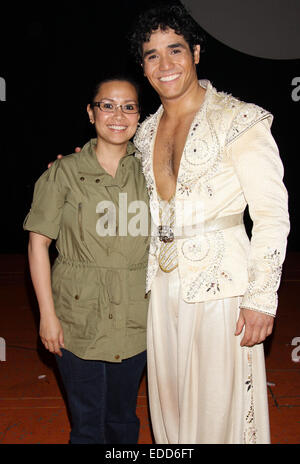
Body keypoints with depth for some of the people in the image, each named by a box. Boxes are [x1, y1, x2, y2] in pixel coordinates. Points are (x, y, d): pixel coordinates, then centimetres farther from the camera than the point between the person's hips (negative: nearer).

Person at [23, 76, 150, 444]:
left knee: (123, 417, 18)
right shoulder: (65, 172, -4)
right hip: (79, 316, -2)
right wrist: (47, 314, -8)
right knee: (87, 421, 11)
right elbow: (38, 242, -4)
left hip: (135, 317, 3)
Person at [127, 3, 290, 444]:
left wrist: (261, 298, -14)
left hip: (220, 281, -6)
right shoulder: (146, 131, 10)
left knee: (218, 402, 6)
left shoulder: (240, 120, -9)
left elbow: (272, 215, -11)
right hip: (163, 281, 6)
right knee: (169, 398, 18)